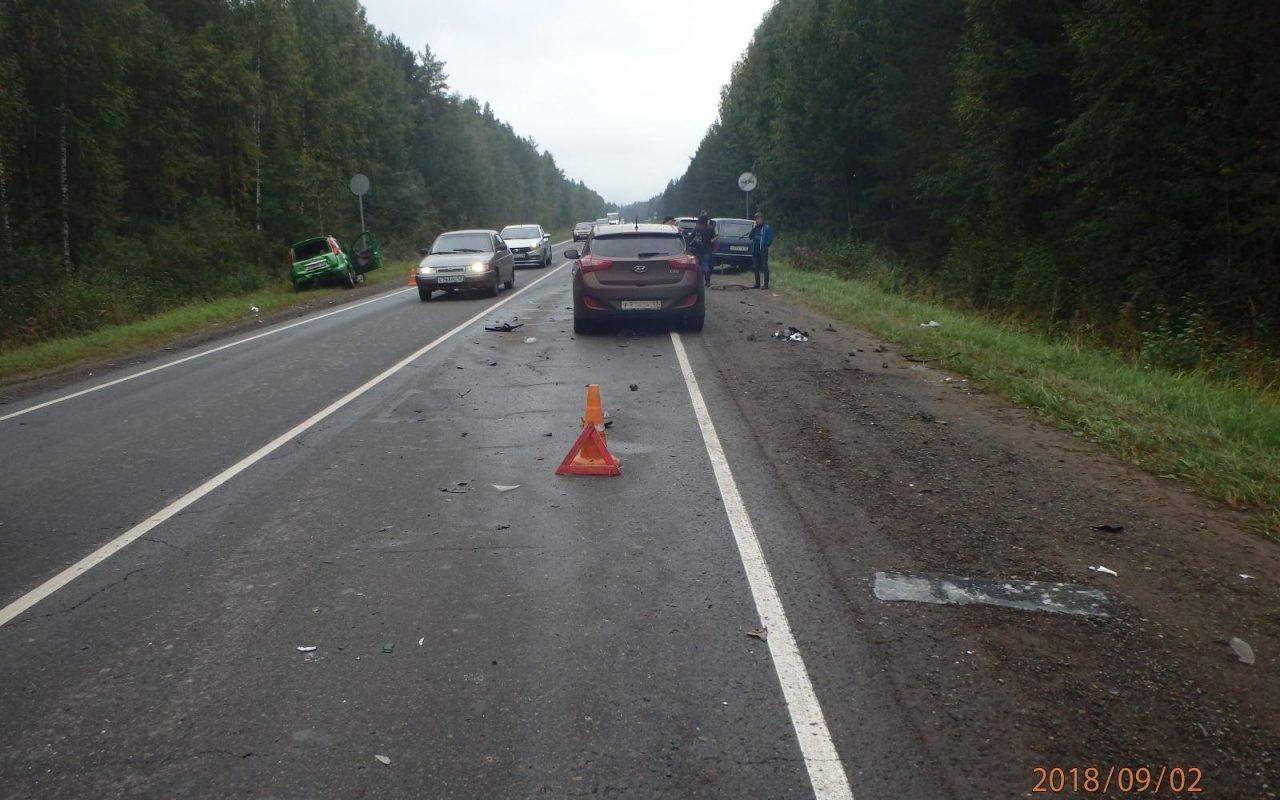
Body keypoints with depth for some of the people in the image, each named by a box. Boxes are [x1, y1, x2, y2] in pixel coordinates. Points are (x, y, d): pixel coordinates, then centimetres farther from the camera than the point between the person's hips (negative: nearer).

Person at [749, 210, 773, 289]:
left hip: (763, 251, -7)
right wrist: (754, 228, -2)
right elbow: (751, 237, 9)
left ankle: (766, 284, -4)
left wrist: (765, 247, -15)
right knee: (756, 268, 10)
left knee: (764, 267, -5)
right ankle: (757, 284, 17)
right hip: (755, 251, 7)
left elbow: (770, 239, -8)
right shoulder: (755, 228, 13)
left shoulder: (766, 227, -5)